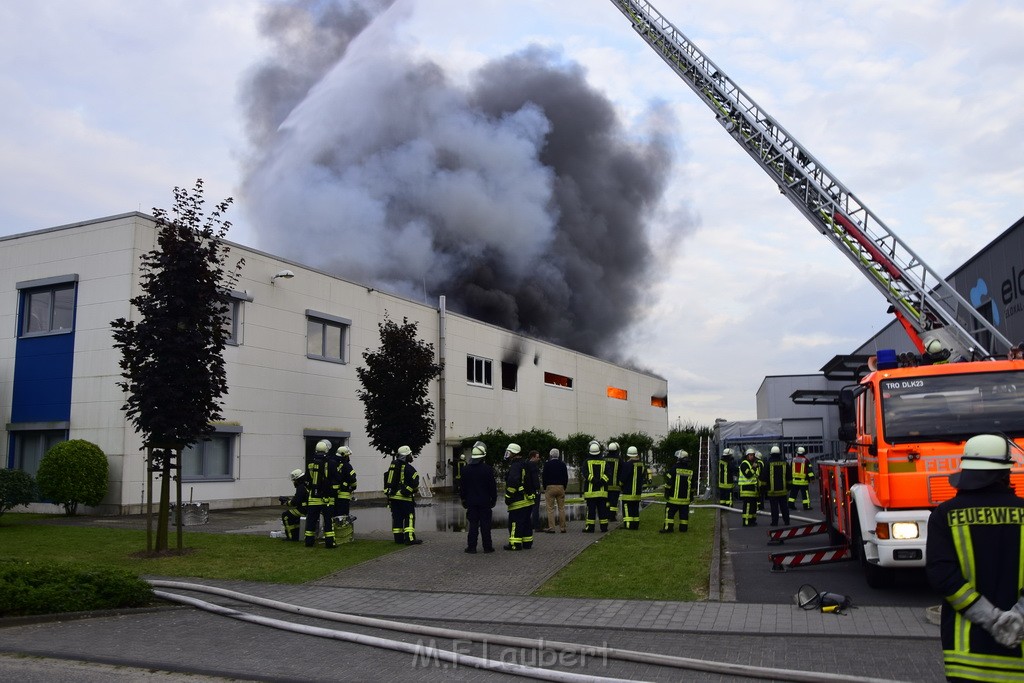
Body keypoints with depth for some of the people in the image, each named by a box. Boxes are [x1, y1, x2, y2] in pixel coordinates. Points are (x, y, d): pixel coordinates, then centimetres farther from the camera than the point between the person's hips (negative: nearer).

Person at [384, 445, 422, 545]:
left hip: (392, 496, 7)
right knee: (409, 517, -4)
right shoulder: (408, 468, -11)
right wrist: (415, 490, 6)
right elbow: (415, 482, -14)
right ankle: (409, 538, -11)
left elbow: (386, 480, 19)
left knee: (397, 518, 12)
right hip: (404, 497, -7)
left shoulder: (392, 466, 13)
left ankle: (398, 537, 14)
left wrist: (387, 491, 24)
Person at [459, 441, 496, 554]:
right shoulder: (488, 469, -8)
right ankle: (487, 547, 6)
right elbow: (493, 486, -4)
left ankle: (472, 546, 5)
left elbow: (462, 486, 5)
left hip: (471, 502, 2)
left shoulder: (466, 469, -1)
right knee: (485, 524, 3)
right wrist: (494, 499, 6)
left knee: (473, 524, 6)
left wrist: (463, 499, 15)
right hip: (485, 502, -2)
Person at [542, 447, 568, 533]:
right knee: (561, 508, 7)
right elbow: (566, 477, 7)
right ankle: (562, 527, 6)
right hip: (561, 487, 3)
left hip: (550, 487, -3)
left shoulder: (547, 464, -3)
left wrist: (545, 488, 4)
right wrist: (564, 488, 14)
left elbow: (544, 477, -4)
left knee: (550, 509, -1)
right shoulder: (563, 464, 6)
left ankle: (551, 528, -5)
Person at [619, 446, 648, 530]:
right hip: (638, 491, 7)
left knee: (627, 509, -3)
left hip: (628, 492, -7)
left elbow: (623, 477, -13)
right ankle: (635, 525, 17)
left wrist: (621, 483, 6)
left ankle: (628, 525, -7)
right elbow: (644, 477, 15)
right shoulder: (641, 465, 6)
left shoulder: (627, 464, -17)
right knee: (635, 509, 14)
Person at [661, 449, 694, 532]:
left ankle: (668, 528, -6)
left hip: (675, 496, -5)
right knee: (684, 513, 11)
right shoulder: (690, 470, 8)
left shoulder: (674, 468, -9)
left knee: (670, 512, -2)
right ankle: (683, 528, 14)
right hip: (686, 497, 5)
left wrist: (667, 492, -3)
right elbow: (692, 484, 16)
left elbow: (669, 482, -10)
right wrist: (691, 495, 24)